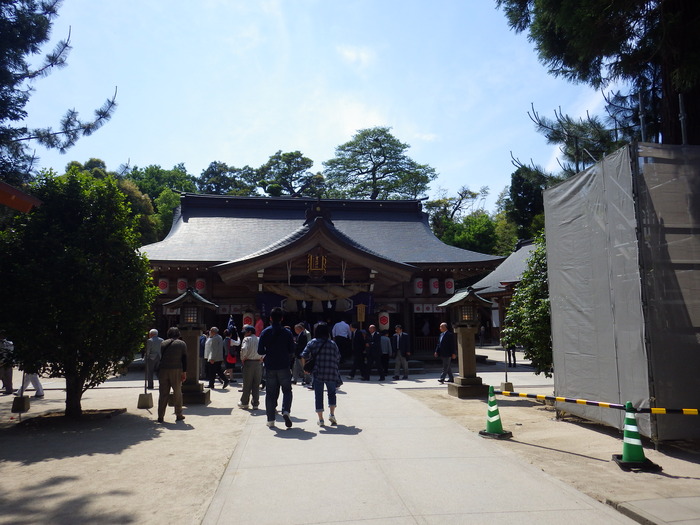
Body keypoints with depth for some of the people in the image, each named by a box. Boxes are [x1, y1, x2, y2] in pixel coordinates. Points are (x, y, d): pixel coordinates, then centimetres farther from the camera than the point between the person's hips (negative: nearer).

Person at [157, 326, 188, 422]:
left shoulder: (163, 343, 11)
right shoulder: (182, 343, 4)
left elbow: (160, 357, 10)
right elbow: (184, 359, 0)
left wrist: (158, 371, 16)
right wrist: (184, 372, 0)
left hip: (163, 370, 2)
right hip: (176, 370, -2)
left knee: (163, 394, 7)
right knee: (177, 393, 8)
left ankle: (161, 416, 7)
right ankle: (178, 415, 13)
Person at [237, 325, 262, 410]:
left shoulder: (247, 339, -5)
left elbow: (244, 349, -20)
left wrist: (242, 359, -6)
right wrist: (261, 359, 9)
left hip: (249, 362, -4)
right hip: (258, 363, 4)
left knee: (247, 384, 7)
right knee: (256, 385, 9)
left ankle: (244, 403, 18)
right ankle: (255, 404, 11)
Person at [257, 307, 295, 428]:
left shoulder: (265, 332, -2)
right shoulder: (287, 333, -4)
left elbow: (260, 351, -3)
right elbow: (292, 351, 0)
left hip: (270, 367, 1)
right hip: (284, 367, -1)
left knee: (270, 393, 9)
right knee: (287, 390, 12)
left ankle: (271, 420, 10)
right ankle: (286, 411, -12)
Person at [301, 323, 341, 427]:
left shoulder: (312, 342, 4)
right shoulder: (333, 344, 9)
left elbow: (304, 356, -2)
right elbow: (338, 358, 9)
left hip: (318, 373, -1)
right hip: (332, 373, 1)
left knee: (318, 396, 7)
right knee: (332, 393, 19)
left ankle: (321, 419, 8)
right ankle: (332, 414, 5)